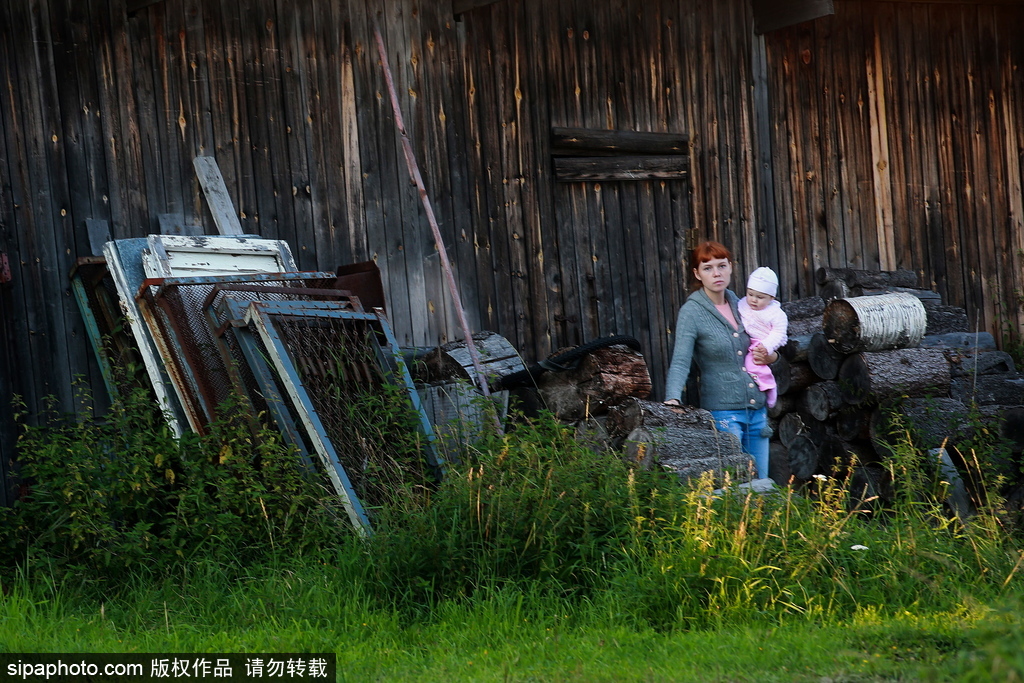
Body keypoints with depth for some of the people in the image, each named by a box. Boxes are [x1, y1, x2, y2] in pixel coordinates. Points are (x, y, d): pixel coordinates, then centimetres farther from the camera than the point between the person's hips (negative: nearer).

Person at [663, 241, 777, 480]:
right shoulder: (692, 312, -7)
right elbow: (680, 362, -17)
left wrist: (769, 356, 0)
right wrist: (673, 398, -34)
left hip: (757, 410, 6)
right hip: (723, 411, -6)